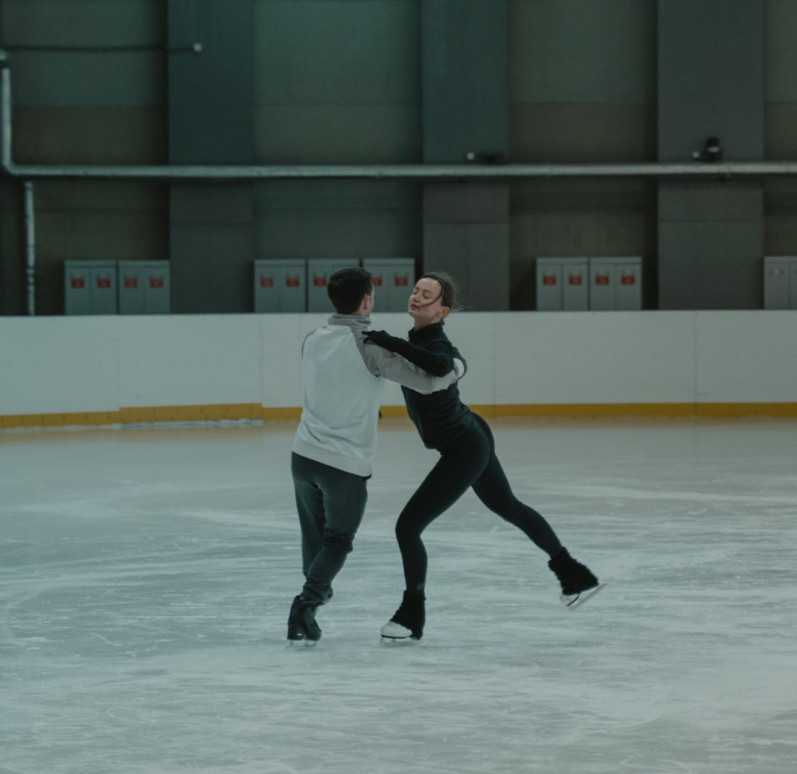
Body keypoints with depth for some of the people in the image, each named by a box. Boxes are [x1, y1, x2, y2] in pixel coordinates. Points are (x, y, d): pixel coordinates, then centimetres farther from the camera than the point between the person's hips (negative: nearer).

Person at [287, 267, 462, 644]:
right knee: (337, 541, 10)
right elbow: (426, 382, -15)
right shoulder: (369, 347, -17)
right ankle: (305, 606, -6)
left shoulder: (313, 341, 1)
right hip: (346, 465, -4)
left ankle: (316, 587, 39)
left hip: (304, 455, 4)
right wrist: (458, 366, 4)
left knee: (314, 531, 24)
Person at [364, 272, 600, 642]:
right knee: (507, 505, 27)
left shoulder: (436, 346, -29)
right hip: (470, 438, 10)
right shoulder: (420, 340, -1)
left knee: (408, 526, -7)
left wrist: (393, 344, -54)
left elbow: (442, 364, -56)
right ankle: (574, 574, 41)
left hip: (463, 451, -10)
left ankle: (412, 615, 10)